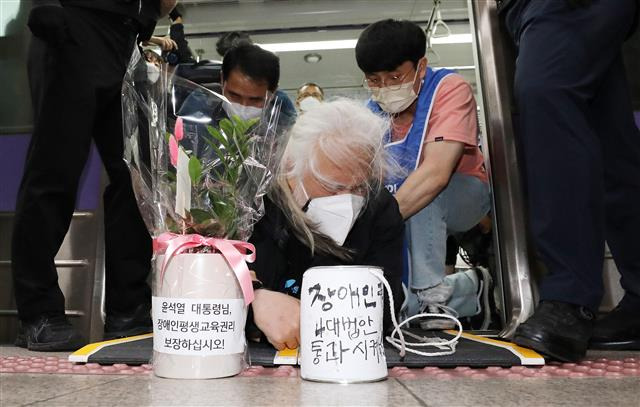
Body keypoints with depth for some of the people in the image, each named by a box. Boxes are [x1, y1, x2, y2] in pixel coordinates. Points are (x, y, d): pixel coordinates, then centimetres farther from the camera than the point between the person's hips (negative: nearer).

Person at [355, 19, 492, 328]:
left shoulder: (450, 89, -21)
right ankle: (467, 288, 5)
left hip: (461, 196, -4)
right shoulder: (370, 113, -9)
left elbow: (436, 173, -36)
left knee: (423, 197, -38)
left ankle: (433, 293, -20)